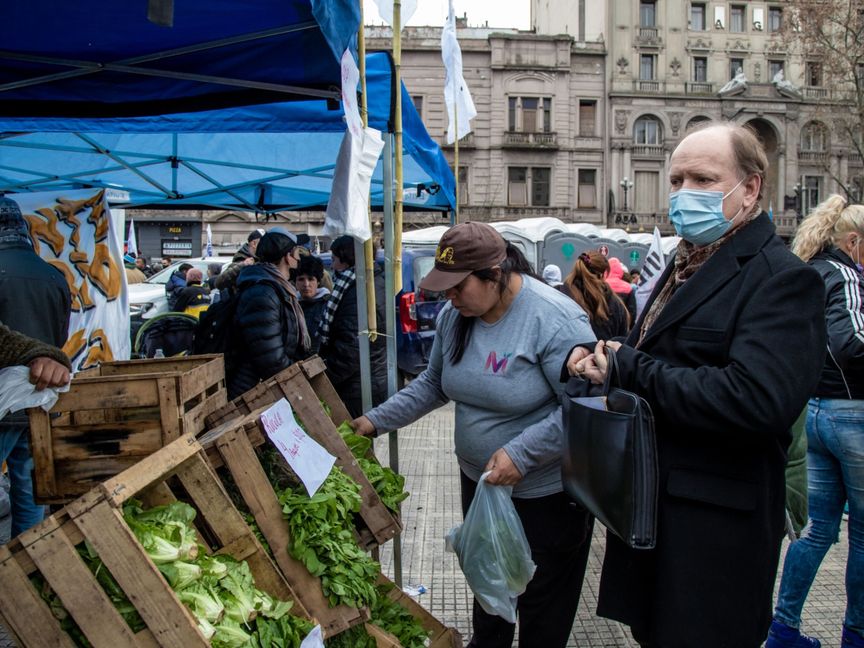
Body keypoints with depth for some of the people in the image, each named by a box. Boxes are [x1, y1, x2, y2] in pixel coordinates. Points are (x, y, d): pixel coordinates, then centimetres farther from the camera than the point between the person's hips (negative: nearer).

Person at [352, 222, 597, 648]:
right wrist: (376, 421, 0)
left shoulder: (555, 320, -27)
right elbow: (433, 384, 8)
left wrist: (520, 454, -31)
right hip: (478, 480, 7)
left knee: (542, 600, 12)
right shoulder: (454, 316, -4)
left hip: (546, 492, -7)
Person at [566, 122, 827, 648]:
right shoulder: (685, 266, 12)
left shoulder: (781, 278, -16)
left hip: (714, 526, -8)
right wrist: (601, 358, -2)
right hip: (650, 508, 8)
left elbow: (756, 399, -31)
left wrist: (630, 367, -21)